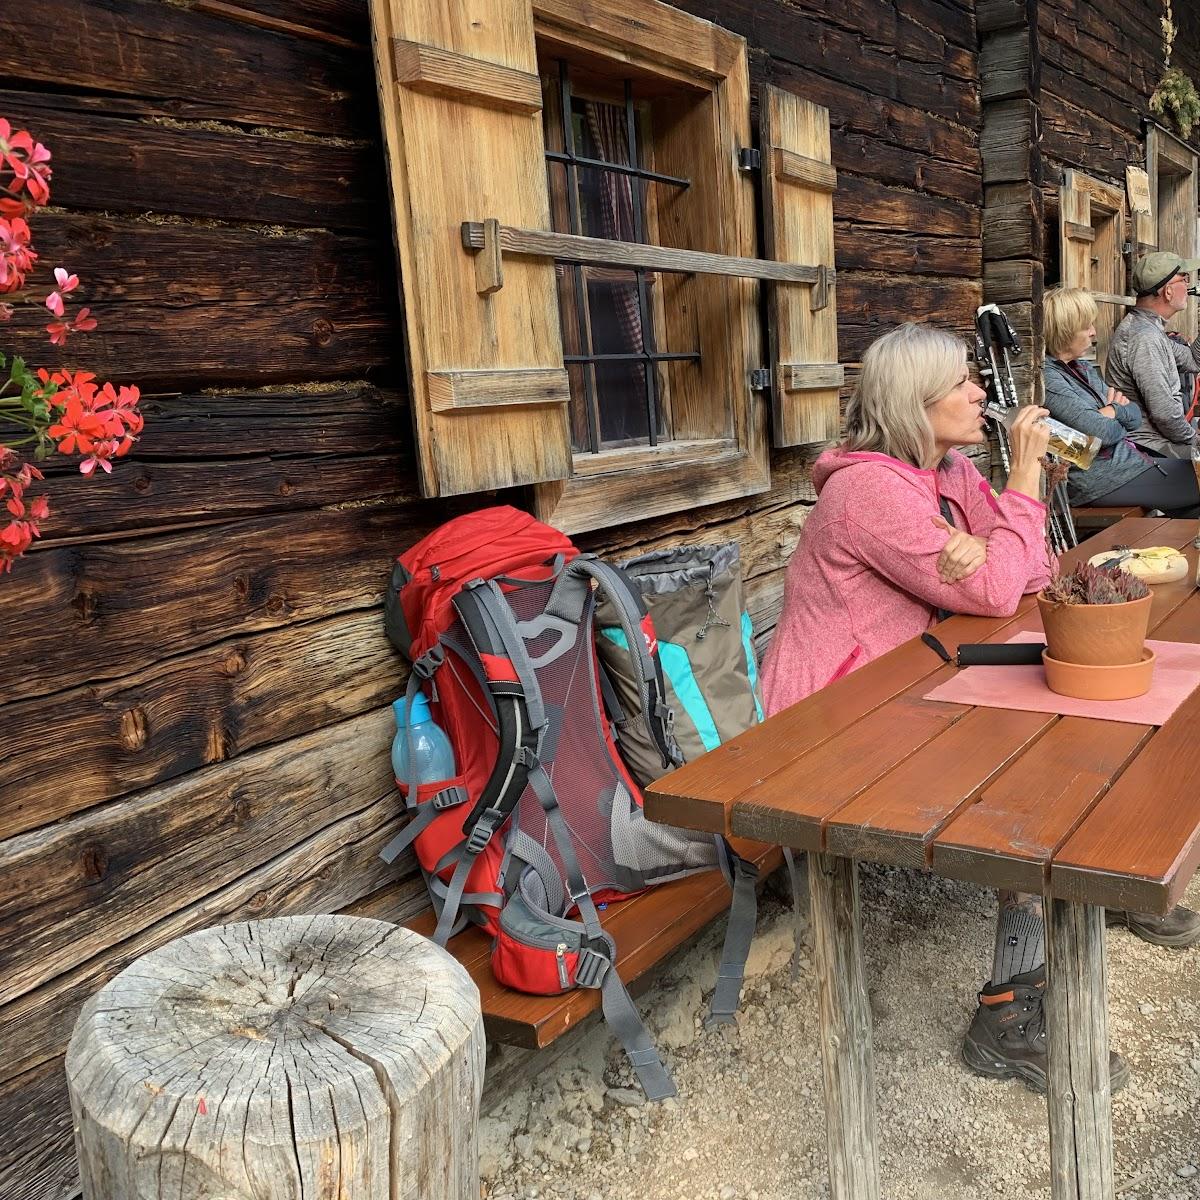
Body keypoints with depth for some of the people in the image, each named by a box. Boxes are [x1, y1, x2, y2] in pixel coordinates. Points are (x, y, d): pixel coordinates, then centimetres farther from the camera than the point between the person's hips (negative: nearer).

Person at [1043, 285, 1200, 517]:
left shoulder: (1082, 367, 14)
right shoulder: (1047, 379, -17)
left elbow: (1135, 416, 14)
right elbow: (1102, 433, -23)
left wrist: (1113, 410, -8)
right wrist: (1113, 410, -1)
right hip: (1097, 477, -9)